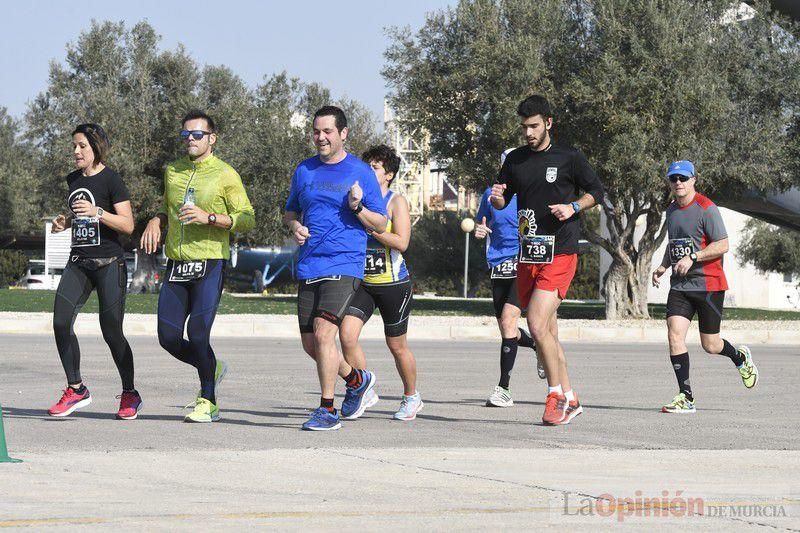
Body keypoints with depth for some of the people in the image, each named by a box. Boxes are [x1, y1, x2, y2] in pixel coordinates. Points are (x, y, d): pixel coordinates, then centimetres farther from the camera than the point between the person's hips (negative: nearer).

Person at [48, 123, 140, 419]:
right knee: (61, 322, -10)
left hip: (109, 263, -6)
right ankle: (76, 390, -1)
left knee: (111, 332, -5)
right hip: (78, 262, 7)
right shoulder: (74, 179, 14)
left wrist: (96, 212, -25)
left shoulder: (111, 180, -8)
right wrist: (64, 221, 11)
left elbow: (128, 225, -13)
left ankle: (130, 395, 11)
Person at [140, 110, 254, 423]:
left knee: (198, 333, -14)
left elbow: (247, 220, -6)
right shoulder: (172, 171, 14)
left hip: (209, 264, -6)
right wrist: (156, 221, 7)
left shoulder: (225, 175, -3)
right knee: (168, 337, 0)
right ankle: (213, 369, 28)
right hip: (176, 265, 6)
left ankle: (208, 402, 1)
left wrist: (209, 217, -18)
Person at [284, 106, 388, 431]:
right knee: (310, 344, 7)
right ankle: (357, 380, 33)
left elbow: (381, 225, 2)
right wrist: (294, 226, 2)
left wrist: (358, 208, -16)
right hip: (308, 267, 6)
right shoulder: (304, 170, 13)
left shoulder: (361, 172, -1)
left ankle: (327, 410, -11)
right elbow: (290, 212, 25)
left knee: (323, 332, -20)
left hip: (344, 266, -6)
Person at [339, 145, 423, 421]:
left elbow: (401, 242, -18)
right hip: (362, 281, 4)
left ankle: (411, 396, 29)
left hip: (393, 283, -4)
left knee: (396, 345, 8)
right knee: (347, 335, -15)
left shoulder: (396, 202, -7)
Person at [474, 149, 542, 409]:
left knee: (508, 320, -17)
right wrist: (479, 230, -4)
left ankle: (503, 388, -13)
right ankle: (540, 347, 43)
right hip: (499, 267, 5)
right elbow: (481, 225, 20)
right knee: (505, 328, 9)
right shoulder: (490, 194, 8)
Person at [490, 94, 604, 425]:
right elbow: (502, 202, 18)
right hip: (527, 257, 6)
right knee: (547, 331, 9)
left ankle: (556, 395, -4)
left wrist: (574, 207, -11)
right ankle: (570, 400, 19)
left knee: (537, 324, -18)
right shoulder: (515, 160, 11)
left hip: (560, 255, -6)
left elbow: (596, 191, 7)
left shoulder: (569, 158, -2)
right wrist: (497, 198, -5)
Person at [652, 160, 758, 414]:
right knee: (675, 335, -12)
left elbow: (722, 245, -14)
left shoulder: (706, 208, -11)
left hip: (708, 284, -6)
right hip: (680, 286, 6)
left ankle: (741, 358, 37)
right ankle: (686, 397, -9)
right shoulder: (671, 210, 12)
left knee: (710, 345, 3)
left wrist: (692, 258, -23)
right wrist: (663, 266, 11)